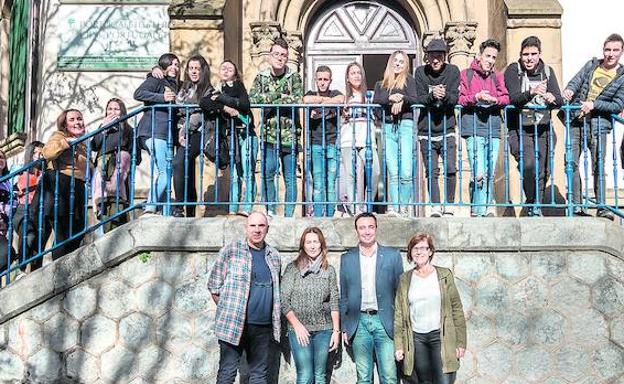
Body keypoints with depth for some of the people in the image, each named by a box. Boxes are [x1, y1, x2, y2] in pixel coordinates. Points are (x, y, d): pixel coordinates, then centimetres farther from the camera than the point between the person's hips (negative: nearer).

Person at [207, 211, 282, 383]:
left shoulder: (274, 256, 11)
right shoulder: (231, 250, -4)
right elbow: (214, 285, -1)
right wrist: (228, 310, -1)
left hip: (264, 326, 5)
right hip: (233, 324, -5)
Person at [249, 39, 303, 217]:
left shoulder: (294, 77, 4)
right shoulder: (261, 77, 8)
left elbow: (297, 99, -13)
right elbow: (252, 98, -7)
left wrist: (269, 100, -12)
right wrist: (278, 95, -13)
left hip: (289, 134, -1)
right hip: (269, 134, 1)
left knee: (290, 177, 3)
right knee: (268, 173, -6)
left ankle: (289, 214, 9)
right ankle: (270, 211, 5)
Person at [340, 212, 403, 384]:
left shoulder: (392, 256, 3)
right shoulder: (346, 259, 7)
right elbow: (343, 296, 10)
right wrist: (344, 328, 6)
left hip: (385, 321, -1)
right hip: (359, 323, 1)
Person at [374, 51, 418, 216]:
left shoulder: (409, 80, 14)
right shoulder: (381, 84, 21)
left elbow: (414, 100, 0)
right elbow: (375, 101, 3)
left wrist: (401, 99, -16)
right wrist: (390, 98, -13)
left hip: (405, 125, -2)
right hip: (388, 128, 2)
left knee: (406, 172, -11)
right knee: (392, 172, -3)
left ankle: (404, 208, -4)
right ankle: (393, 208, -2)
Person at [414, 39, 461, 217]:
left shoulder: (452, 71, 1)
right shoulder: (421, 72, 2)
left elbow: (455, 98, -7)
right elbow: (419, 99, -5)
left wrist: (444, 95, -29)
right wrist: (432, 96, -25)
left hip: (447, 130, 0)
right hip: (426, 131, 0)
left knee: (450, 169, -6)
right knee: (432, 172, 1)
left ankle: (448, 205, 8)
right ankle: (436, 207, 9)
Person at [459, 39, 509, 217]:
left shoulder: (497, 76, 18)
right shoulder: (466, 74, 7)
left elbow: (506, 98, 8)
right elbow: (459, 98, -1)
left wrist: (493, 99, -12)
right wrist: (476, 97, -16)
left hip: (493, 130, 4)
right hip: (473, 130, -4)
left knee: (490, 174, 6)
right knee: (479, 174, -14)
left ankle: (487, 208, 14)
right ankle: (478, 211, -6)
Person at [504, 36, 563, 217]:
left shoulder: (547, 71, 8)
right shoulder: (513, 70, -2)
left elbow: (560, 100, 1)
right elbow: (513, 98, -17)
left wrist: (553, 99, -23)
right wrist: (531, 93, -36)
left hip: (543, 130, 4)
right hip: (520, 130, -4)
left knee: (542, 172, 5)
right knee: (528, 165, -23)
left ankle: (536, 207, 23)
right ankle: (533, 206, -5)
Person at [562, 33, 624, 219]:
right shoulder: (592, 64, 11)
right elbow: (576, 81, 6)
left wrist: (594, 104, -16)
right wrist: (569, 89, -17)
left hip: (598, 125, -3)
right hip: (576, 121, 3)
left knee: (599, 167, -4)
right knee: (572, 163, -3)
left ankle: (601, 207, 4)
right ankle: (576, 205, 4)